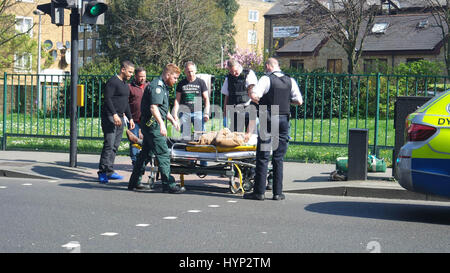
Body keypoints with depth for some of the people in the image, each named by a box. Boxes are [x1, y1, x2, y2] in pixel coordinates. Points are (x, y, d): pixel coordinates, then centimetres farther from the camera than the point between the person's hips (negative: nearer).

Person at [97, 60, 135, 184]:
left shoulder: (125, 84, 21)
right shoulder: (112, 81, -8)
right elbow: (107, 98, -17)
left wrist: (130, 118, 24)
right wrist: (114, 114, -25)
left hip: (120, 118, 9)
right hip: (110, 117, -9)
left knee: (115, 146, 7)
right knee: (109, 145, -13)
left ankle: (109, 171, 11)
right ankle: (103, 172, -12)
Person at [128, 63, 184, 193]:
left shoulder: (163, 87, 21)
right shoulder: (157, 86, -14)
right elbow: (153, 107, -25)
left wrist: (172, 120, 29)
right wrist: (161, 124, -33)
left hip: (149, 125, 11)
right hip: (152, 124, -11)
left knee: (144, 153, 14)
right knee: (163, 154, -10)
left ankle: (134, 183, 22)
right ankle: (168, 184, -8)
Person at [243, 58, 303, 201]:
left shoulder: (266, 79, -7)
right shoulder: (290, 80, 8)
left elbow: (253, 95, -18)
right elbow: (299, 101, 8)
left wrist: (261, 101, 3)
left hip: (268, 120, -4)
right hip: (284, 120, 4)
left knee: (262, 156, 1)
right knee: (279, 158, 9)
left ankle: (259, 192, 2)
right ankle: (277, 192, 9)